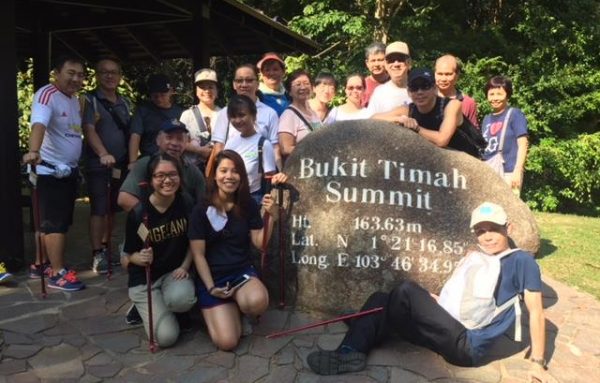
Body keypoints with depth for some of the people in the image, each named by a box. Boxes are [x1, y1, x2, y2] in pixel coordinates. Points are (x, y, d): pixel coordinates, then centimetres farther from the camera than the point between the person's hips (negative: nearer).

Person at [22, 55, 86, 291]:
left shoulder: (75, 100, 13)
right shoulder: (47, 95, -15)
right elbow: (38, 124, -32)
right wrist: (33, 151, -49)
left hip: (69, 170, 9)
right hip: (50, 171, -9)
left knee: (59, 221, 15)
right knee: (55, 223, -5)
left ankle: (41, 264, 27)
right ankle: (58, 273, 2)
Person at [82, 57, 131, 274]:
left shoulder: (124, 104, 15)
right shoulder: (90, 100, -3)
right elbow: (89, 130, -16)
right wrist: (103, 153, -32)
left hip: (121, 165, 5)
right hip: (98, 164, -5)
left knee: (112, 209, 11)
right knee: (99, 209, -6)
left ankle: (105, 248, 21)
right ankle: (97, 255, -2)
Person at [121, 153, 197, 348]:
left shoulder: (187, 205, -11)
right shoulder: (138, 213, -17)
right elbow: (128, 255, -6)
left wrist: (184, 267, -8)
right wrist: (139, 258, -28)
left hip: (175, 271, 2)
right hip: (144, 279, -2)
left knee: (182, 299, -34)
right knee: (166, 337, -15)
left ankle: (165, 307, 5)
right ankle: (144, 307, 18)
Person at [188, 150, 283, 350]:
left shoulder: (248, 205, -1)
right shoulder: (201, 210, -9)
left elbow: (259, 242, 0)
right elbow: (198, 254, -7)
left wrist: (271, 217, -14)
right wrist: (211, 288, -13)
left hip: (243, 271, 2)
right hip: (212, 276, -2)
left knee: (258, 302, -35)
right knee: (227, 342, -17)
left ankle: (238, 304, 4)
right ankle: (230, 308, 17)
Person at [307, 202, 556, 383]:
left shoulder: (521, 261, -1)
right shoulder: (473, 257, 21)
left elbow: (536, 312, -4)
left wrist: (538, 362, -7)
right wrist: (427, 303, 10)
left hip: (467, 345, -8)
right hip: (446, 331, 8)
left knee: (407, 291, -21)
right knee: (380, 300, 4)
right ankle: (352, 352, -19)